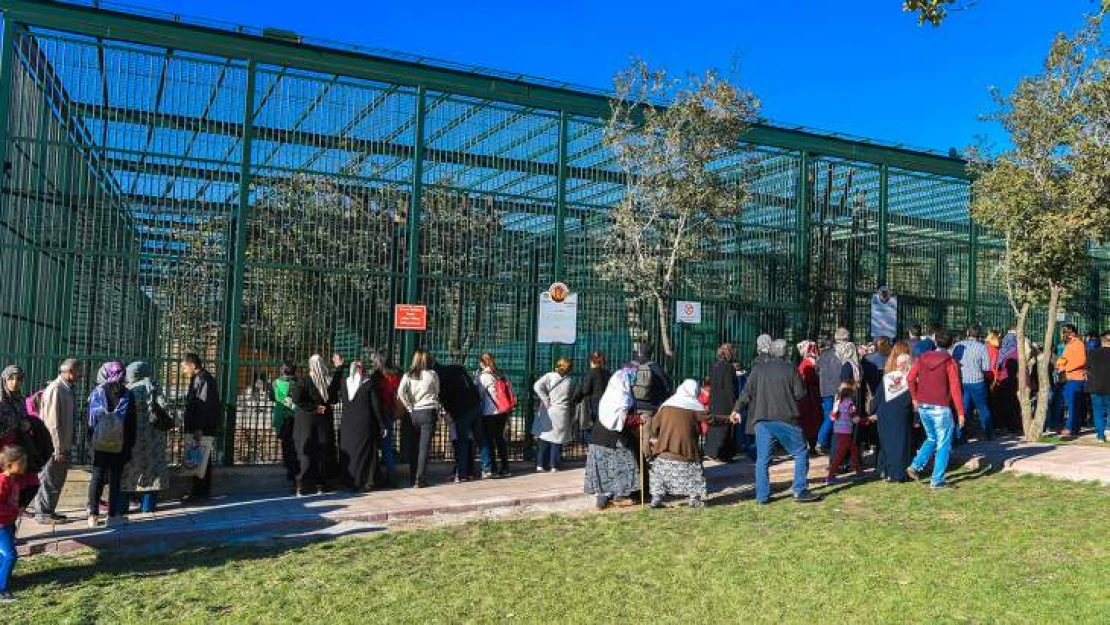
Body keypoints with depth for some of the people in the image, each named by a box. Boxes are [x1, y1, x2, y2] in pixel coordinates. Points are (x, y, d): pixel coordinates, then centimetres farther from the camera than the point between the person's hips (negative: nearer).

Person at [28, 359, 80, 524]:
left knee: (57, 479, 16)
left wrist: (65, 446, 15)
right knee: (50, 480, 2)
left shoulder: (67, 389, 10)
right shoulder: (55, 390, -18)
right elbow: (53, 422, -21)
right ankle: (44, 513, 13)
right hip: (56, 446, -9)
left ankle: (45, 510, 27)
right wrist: (59, 449, -20)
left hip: (63, 444, 9)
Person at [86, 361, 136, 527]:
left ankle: (93, 515, 11)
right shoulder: (127, 395, -4)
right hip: (119, 445, 0)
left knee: (97, 479, 9)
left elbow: (90, 420, -1)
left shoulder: (97, 392, -4)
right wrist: (129, 446, 7)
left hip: (99, 444, 0)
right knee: (115, 479, 6)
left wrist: (91, 437, 7)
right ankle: (113, 515, 7)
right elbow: (131, 423, 0)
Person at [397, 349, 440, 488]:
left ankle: (413, 478, 17)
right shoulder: (432, 374, -2)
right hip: (429, 412, -3)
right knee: (424, 447, -2)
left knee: (413, 446, 12)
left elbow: (400, 392, -9)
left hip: (413, 413, 3)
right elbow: (437, 393, 7)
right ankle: (420, 479, -5)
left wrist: (409, 406, -1)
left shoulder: (408, 375, 3)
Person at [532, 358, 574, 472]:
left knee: (545, 439, 10)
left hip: (548, 412, 1)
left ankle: (540, 465, 8)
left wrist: (546, 400, -10)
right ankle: (553, 465, 9)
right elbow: (571, 399, 3)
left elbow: (537, 386, -15)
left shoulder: (549, 376, -3)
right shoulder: (569, 381, 1)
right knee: (557, 440, 9)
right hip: (561, 413, -1)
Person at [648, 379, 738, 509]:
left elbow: (655, 424, 9)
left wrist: (654, 438, 26)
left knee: (661, 471, 12)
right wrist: (729, 419, 7)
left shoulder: (667, 404, 9)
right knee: (693, 471, 10)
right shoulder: (695, 406, -1)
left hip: (664, 448, 3)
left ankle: (656, 498, 7)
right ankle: (695, 498, 8)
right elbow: (710, 419, -2)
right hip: (686, 449, -3)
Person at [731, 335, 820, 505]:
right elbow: (800, 393, -3)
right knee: (801, 453, 11)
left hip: (762, 421, 2)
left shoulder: (757, 370, 3)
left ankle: (762, 496, 8)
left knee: (762, 459, 8)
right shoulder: (789, 369, -3)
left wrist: (737, 409, 15)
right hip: (786, 420, -2)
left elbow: (746, 393, 1)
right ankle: (800, 491, 8)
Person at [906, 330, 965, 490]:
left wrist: (915, 398, 17)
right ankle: (937, 481, 5)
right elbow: (955, 388, -13)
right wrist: (960, 412, -9)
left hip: (923, 407, 5)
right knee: (943, 445, 6)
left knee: (931, 439, 24)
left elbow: (911, 378, 4)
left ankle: (916, 466, 9)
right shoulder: (950, 362, -10)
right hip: (941, 408, -5)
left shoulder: (922, 358, 4)